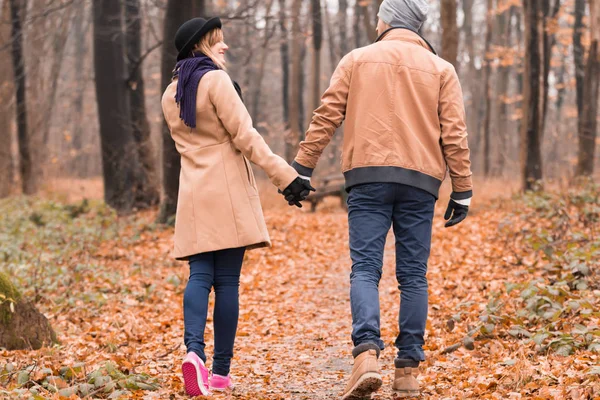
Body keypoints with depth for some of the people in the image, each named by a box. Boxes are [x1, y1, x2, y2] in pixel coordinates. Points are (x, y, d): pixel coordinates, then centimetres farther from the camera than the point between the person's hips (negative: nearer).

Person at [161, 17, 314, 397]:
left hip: (193, 194, 5)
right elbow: (245, 136, -14)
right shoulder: (216, 80, -8)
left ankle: (194, 349, -23)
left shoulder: (171, 95, 14)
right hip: (229, 190, -5)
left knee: (200, 275, 1)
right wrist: (284, 175, -14)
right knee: (227, 280, 0)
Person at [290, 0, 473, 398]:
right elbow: (454, 134, 5)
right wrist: (462, 190, 7)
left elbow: (326, 116, 4)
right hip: (421, 180, 1)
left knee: (365, 268, -3)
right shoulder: (441, 69, 12)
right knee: (413, 275, 5)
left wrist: (302, 168, 8)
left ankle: (367, 353, -23)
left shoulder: (357, 60, 10)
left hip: (368, 177, -1)